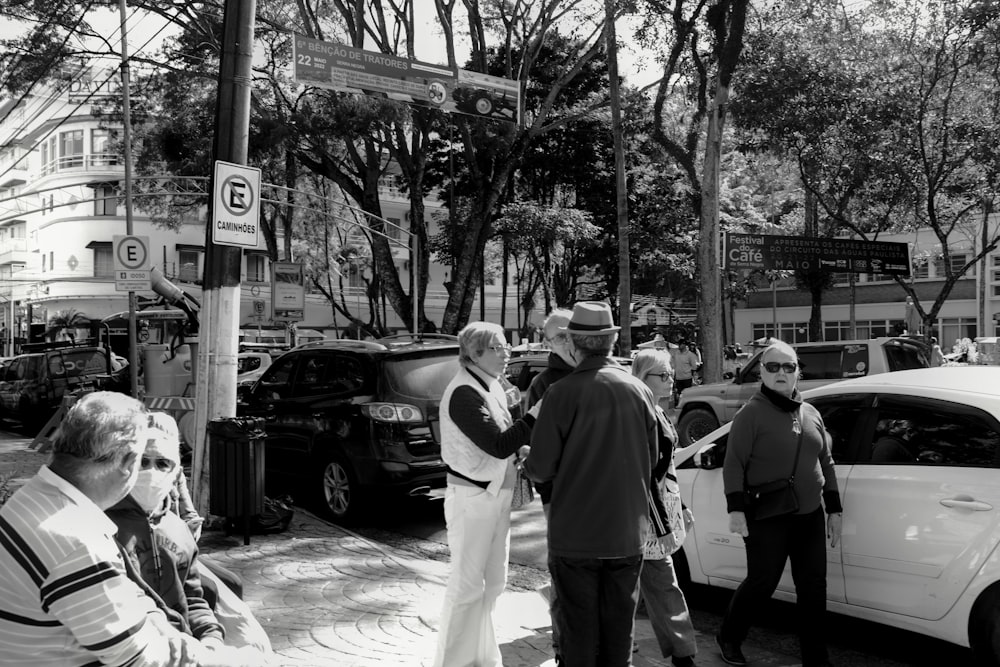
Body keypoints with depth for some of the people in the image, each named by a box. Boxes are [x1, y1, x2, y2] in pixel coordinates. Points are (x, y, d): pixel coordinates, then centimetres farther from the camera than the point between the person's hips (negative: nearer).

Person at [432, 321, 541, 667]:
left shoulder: (491, 386, 9)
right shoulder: (463, 393, -19)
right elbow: (498, 445, -25)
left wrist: (508, 410, -3)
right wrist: (535, 412, -25)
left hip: (496, 495, 9)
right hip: (471, 498, -9)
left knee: (492, 582, 17)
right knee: (467, 586, 0)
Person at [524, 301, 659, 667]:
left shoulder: (562, 393, -15)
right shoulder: (639, 390, -3)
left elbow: (542, 469, -12)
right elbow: (650, 460, 6)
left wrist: (526, 458, 11)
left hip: (575, 532, -3)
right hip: (628, 531, 4)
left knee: (579, 627, 10)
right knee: (619, 626, 17)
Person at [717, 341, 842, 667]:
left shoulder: (811, 414, 10)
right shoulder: (752, 413, -8)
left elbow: (826, 464, 16)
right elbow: (733, 465, -11)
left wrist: (834, 509, 13)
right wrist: (736, 509, -19)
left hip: (810, 517, 6)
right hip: (766, 519, -5)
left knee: (813, 586, 7)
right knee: (762, 582, 4)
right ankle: (728, 638, 27)